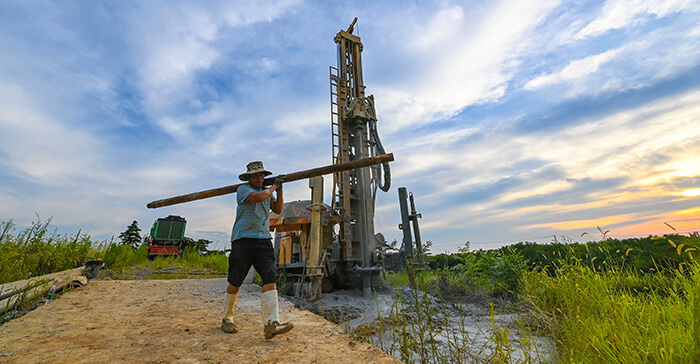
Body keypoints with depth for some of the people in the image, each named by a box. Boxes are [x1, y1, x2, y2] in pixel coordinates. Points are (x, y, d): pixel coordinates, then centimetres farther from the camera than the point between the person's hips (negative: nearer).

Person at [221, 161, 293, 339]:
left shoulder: (266, 191, 18)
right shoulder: (243, 189, -1)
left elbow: (278, 209, 12)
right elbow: (258, 197, -21)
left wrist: (279, 190, 4)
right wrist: (274, 186, -5)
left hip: (264, 240, 5)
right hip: (243, 239, -4)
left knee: (270, 279, -10)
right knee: (235, 283, 7)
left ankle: (272, 324, -14)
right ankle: (227, 319, 30)